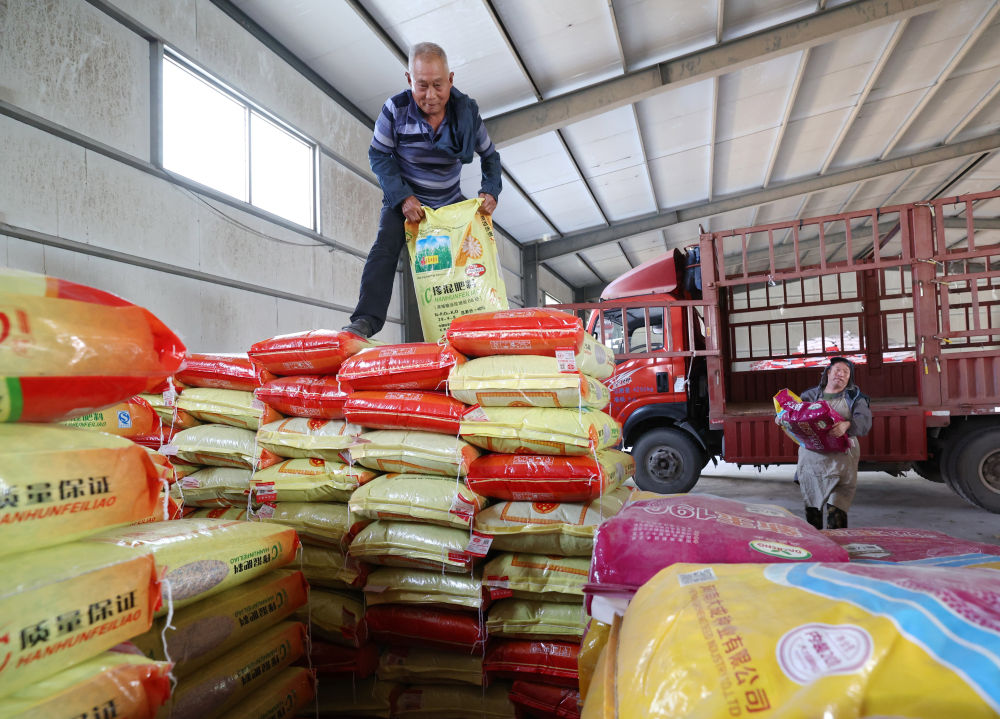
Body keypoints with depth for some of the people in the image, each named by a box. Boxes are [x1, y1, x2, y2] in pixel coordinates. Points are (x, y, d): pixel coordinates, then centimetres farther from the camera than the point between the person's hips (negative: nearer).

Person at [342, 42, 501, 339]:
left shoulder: (467, 111, -10)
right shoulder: (395, 109, -17)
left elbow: (489, 155, 2)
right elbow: (379, 155, -10)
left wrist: (490, 191, -17)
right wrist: (402, 197, -23)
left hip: (450, 201, 3)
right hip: (405, 199, -2)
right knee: (385, 247, -21)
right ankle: (366, 320, -27)